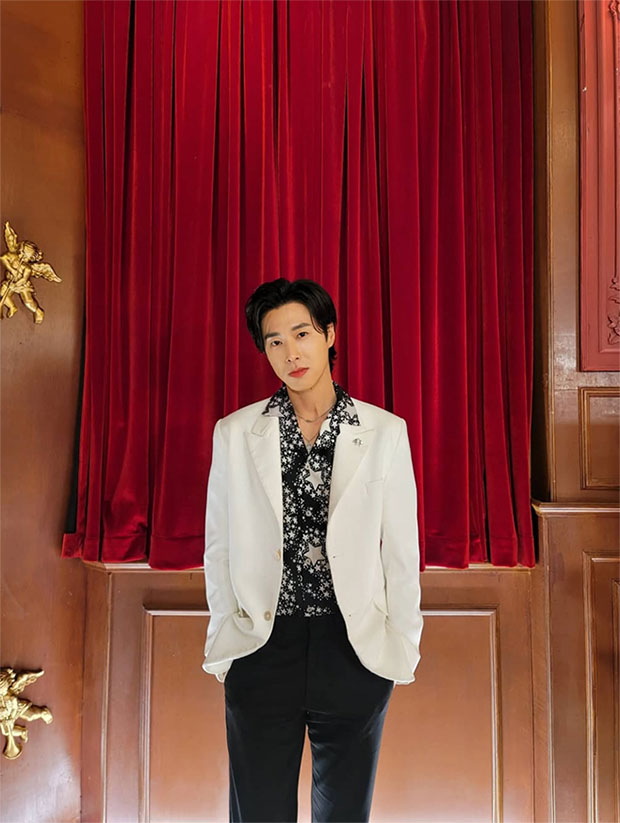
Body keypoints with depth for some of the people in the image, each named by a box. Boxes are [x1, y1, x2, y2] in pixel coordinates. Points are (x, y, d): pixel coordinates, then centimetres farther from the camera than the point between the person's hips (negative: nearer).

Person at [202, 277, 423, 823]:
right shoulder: (234, 434, -1)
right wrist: (225, 644, 4)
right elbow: (219, 548, 4)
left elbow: (402, 549, 1)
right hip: (263, 649, 0)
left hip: (355, 649, 0)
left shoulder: (386, 432, -3)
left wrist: (403, 649, 2)